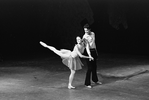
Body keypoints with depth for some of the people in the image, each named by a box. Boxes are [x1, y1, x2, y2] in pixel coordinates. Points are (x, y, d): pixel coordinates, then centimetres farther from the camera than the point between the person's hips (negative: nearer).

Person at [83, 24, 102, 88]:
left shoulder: (93, 33, 6)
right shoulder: (85, 36, -15)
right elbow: (87, 46, -24)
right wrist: (89, 55, -33)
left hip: (94, 51, 7)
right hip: (89, 51, -7)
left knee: (94, 66, 17)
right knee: (90, 68, -8)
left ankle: (95, 80, 34)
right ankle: (87, 83, -3)